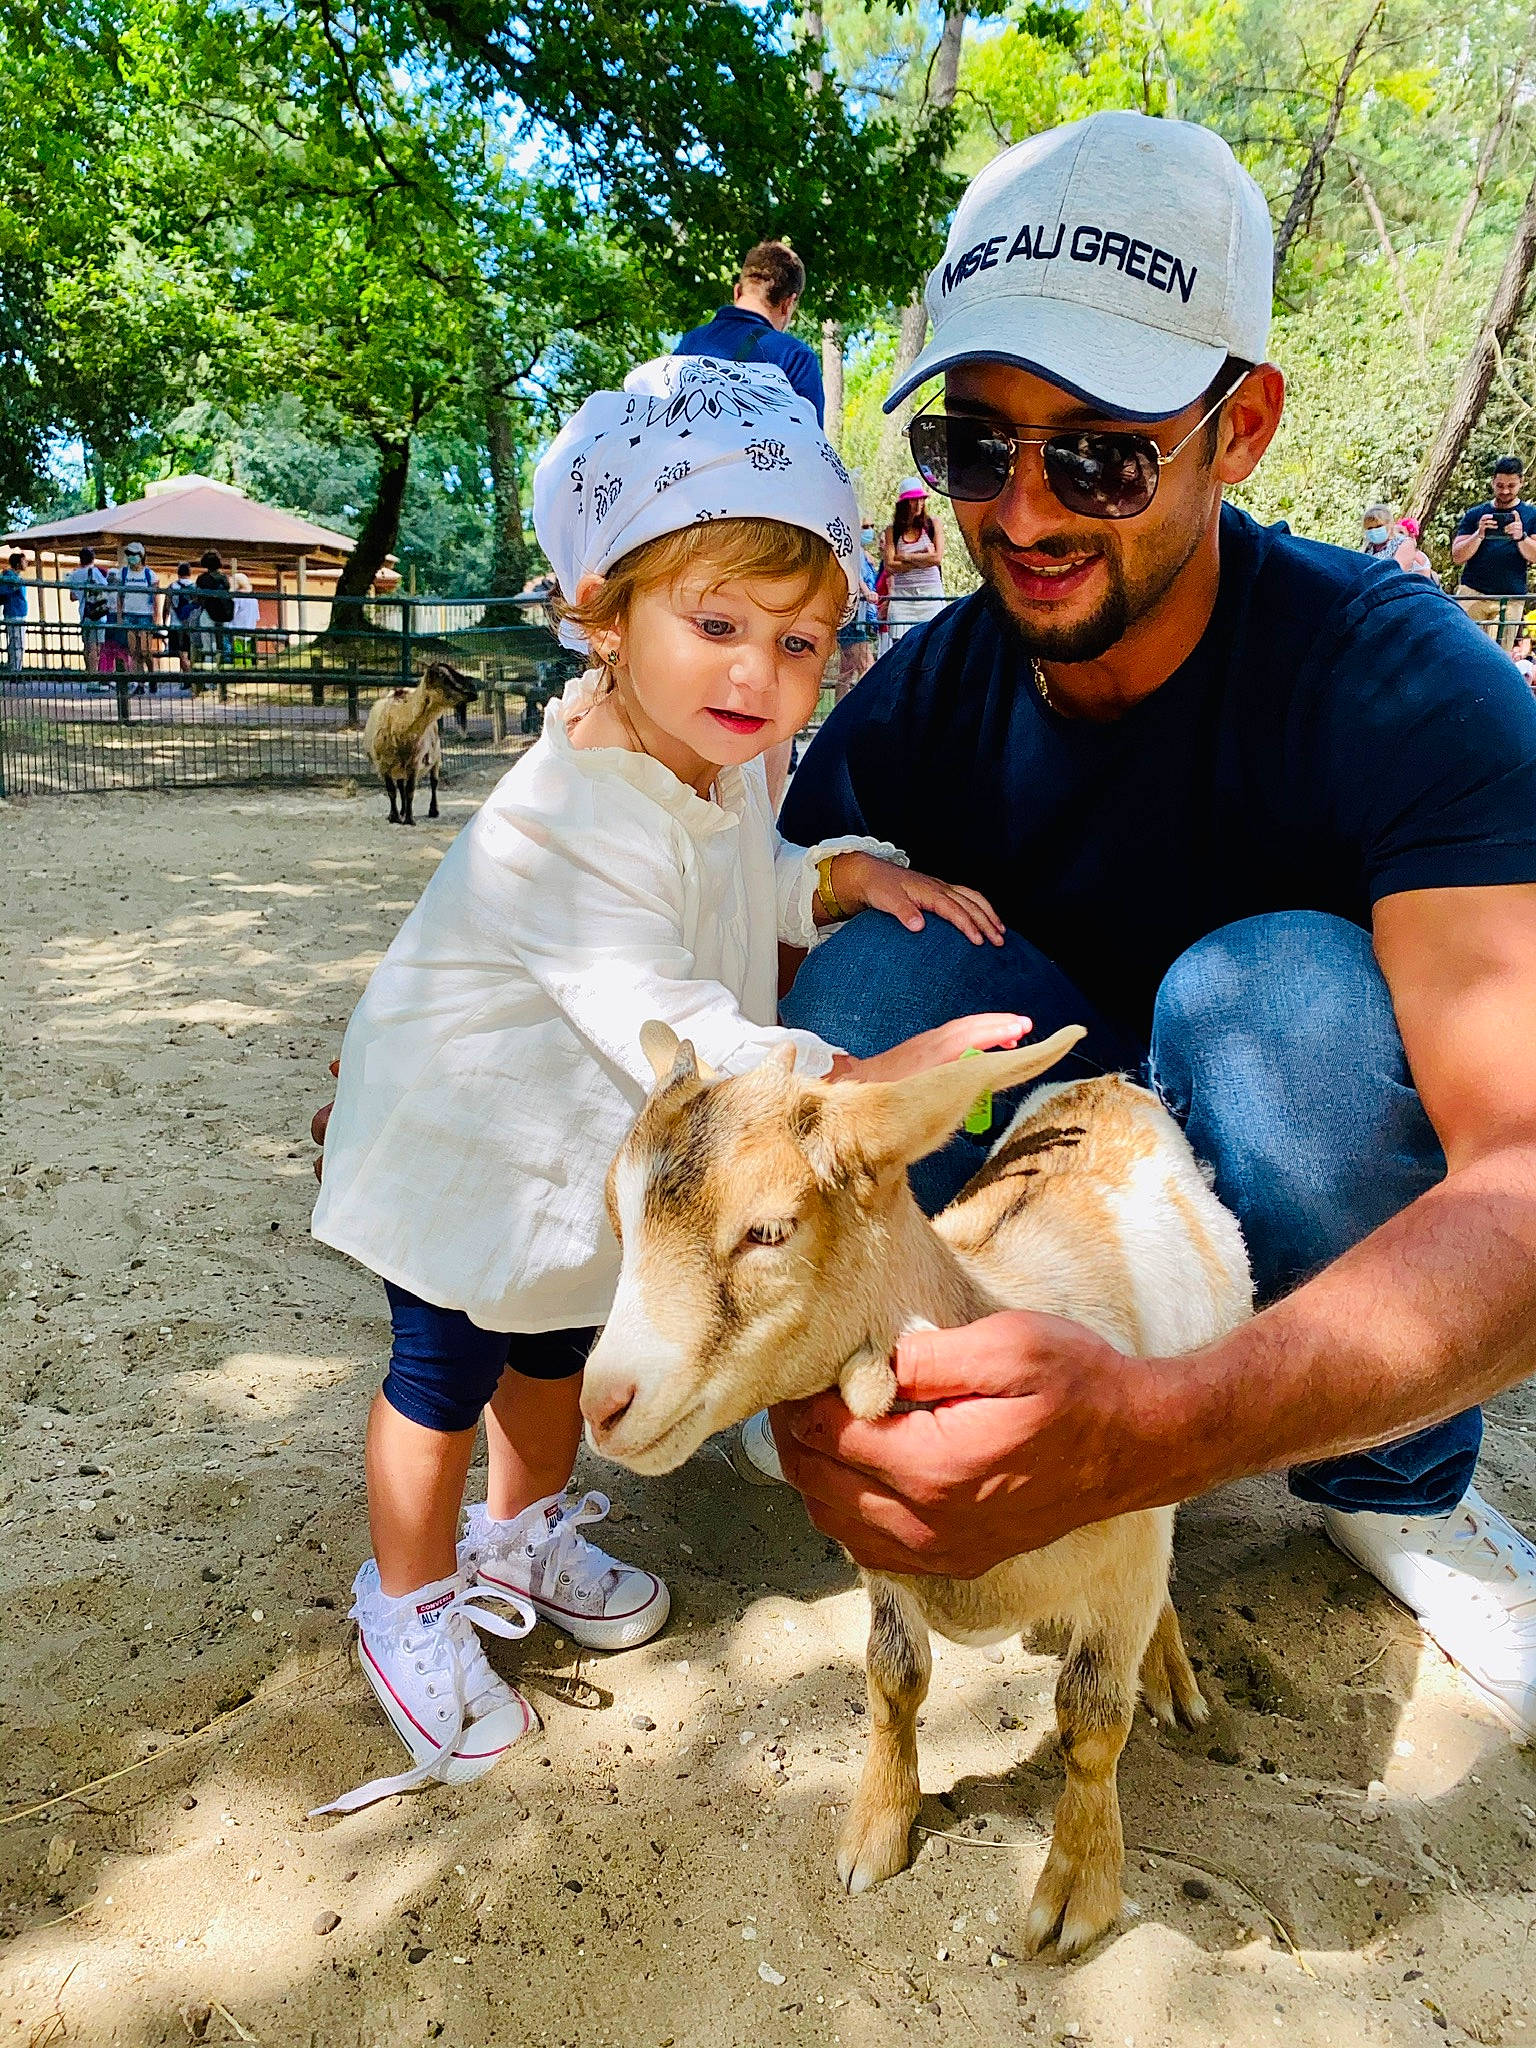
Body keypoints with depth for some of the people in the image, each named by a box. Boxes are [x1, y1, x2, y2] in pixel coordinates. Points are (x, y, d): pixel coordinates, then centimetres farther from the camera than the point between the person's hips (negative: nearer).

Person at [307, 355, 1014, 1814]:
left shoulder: (723, 766, -7)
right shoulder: (571, 819, -36)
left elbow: (748, 886, 11)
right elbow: (672, 1036, -41)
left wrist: (847, 873, -10)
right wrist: (865, 1078, -47)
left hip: (589, 1158, 8)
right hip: (468, 1150, -8)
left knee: (561, 1341, 25)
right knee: (444, 1372, 10)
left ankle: (526, 1531, 52)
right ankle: (408, 1603, 36)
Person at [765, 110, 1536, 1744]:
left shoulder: (1396, 681, -26)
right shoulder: (925, 703, -12)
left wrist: (1155, 1429, -54)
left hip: (1363, 1218, -1)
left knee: (1284, 988, -34)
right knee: (876, 972, -25)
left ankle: (1397, 1486, -7)